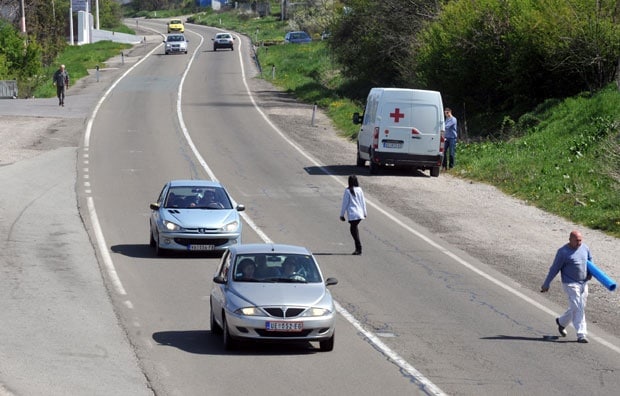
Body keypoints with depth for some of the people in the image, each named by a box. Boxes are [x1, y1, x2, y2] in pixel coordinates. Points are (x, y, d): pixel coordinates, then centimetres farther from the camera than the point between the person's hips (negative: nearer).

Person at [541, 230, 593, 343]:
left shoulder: (585, 248, 5)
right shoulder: (563, 252, -12)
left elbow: (590, 260, 24)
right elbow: (554, 269, -7)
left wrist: (590, 271, 4)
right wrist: (546, 284, -4)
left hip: (584, 283, 7)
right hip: (570, 284, -7)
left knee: (580, 308, 15)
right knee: (577, 308, -12)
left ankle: (561, 322, 38)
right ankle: (581, 335, -11)